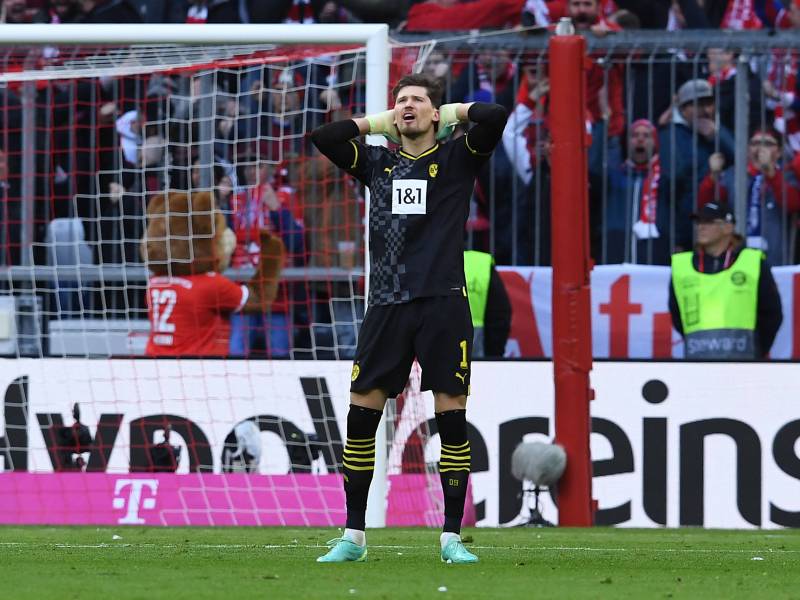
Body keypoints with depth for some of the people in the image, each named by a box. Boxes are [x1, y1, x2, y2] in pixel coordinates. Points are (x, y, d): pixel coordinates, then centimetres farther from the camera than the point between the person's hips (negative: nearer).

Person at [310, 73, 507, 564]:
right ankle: (354, 536, 8)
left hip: (443, 303, -3)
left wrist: (454, 111, 7)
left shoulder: (457, 158, 5)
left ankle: (452, 536, 3)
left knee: (452, 415, -4)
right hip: (386, 303, 3)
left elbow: (495, 117, -10)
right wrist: (380, 121, 12)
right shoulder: (377, 162, 15)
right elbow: (322, 136, 7)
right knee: (362, 412, -1)